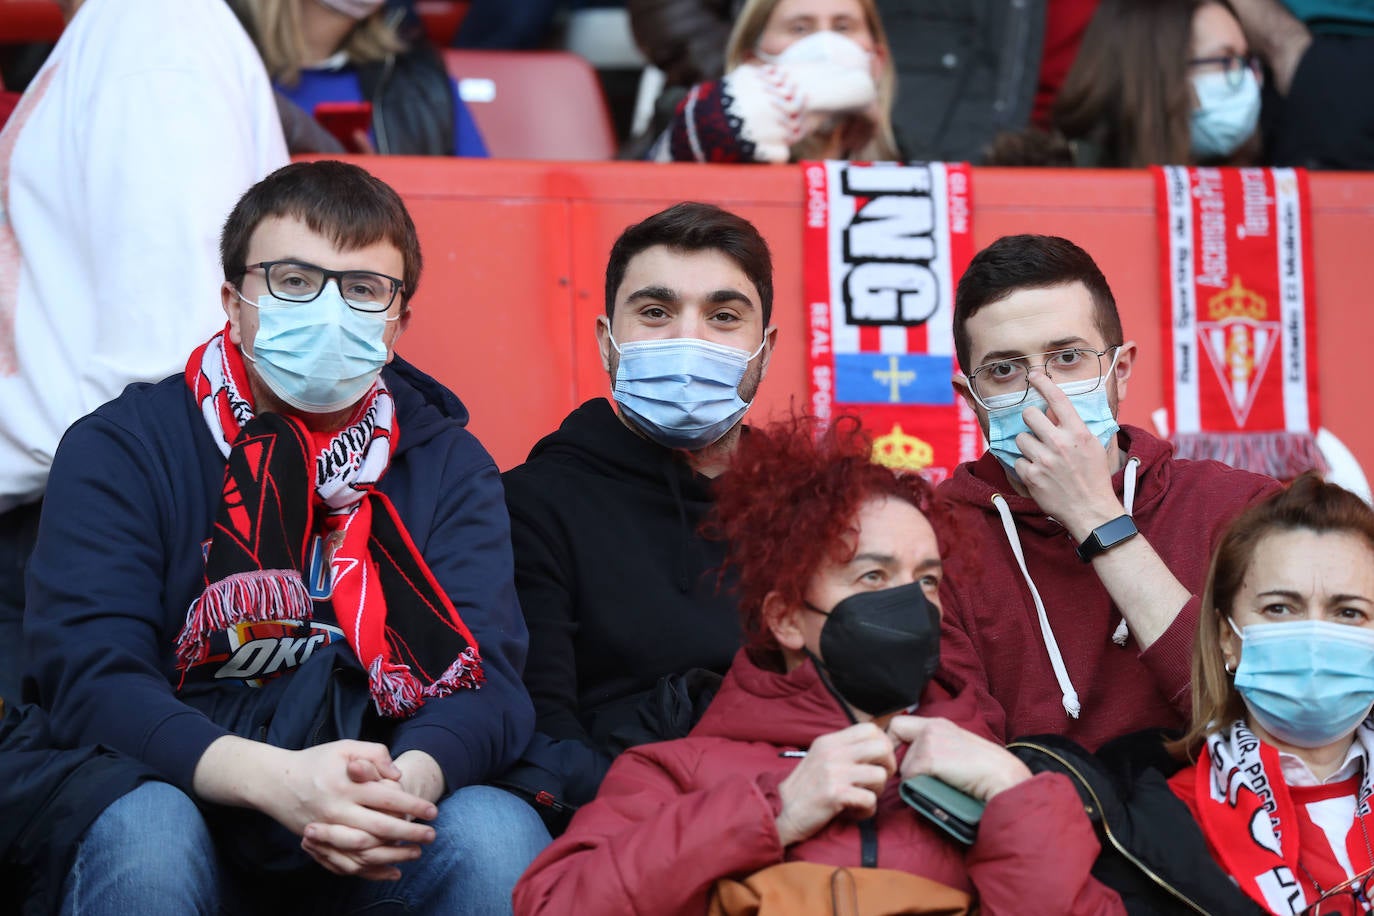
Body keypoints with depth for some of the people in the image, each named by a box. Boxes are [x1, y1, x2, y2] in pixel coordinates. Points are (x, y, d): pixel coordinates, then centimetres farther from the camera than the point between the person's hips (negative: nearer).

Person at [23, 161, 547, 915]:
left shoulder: (449, 465, 7)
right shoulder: (121, 450, -2)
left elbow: (484, 680, -7)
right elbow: (90, 678, -15)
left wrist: (409, 779, -33)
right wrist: (276, 780, -33)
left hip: (371, 853, 1)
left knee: (499, 833, -29)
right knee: (145, 827, -34)